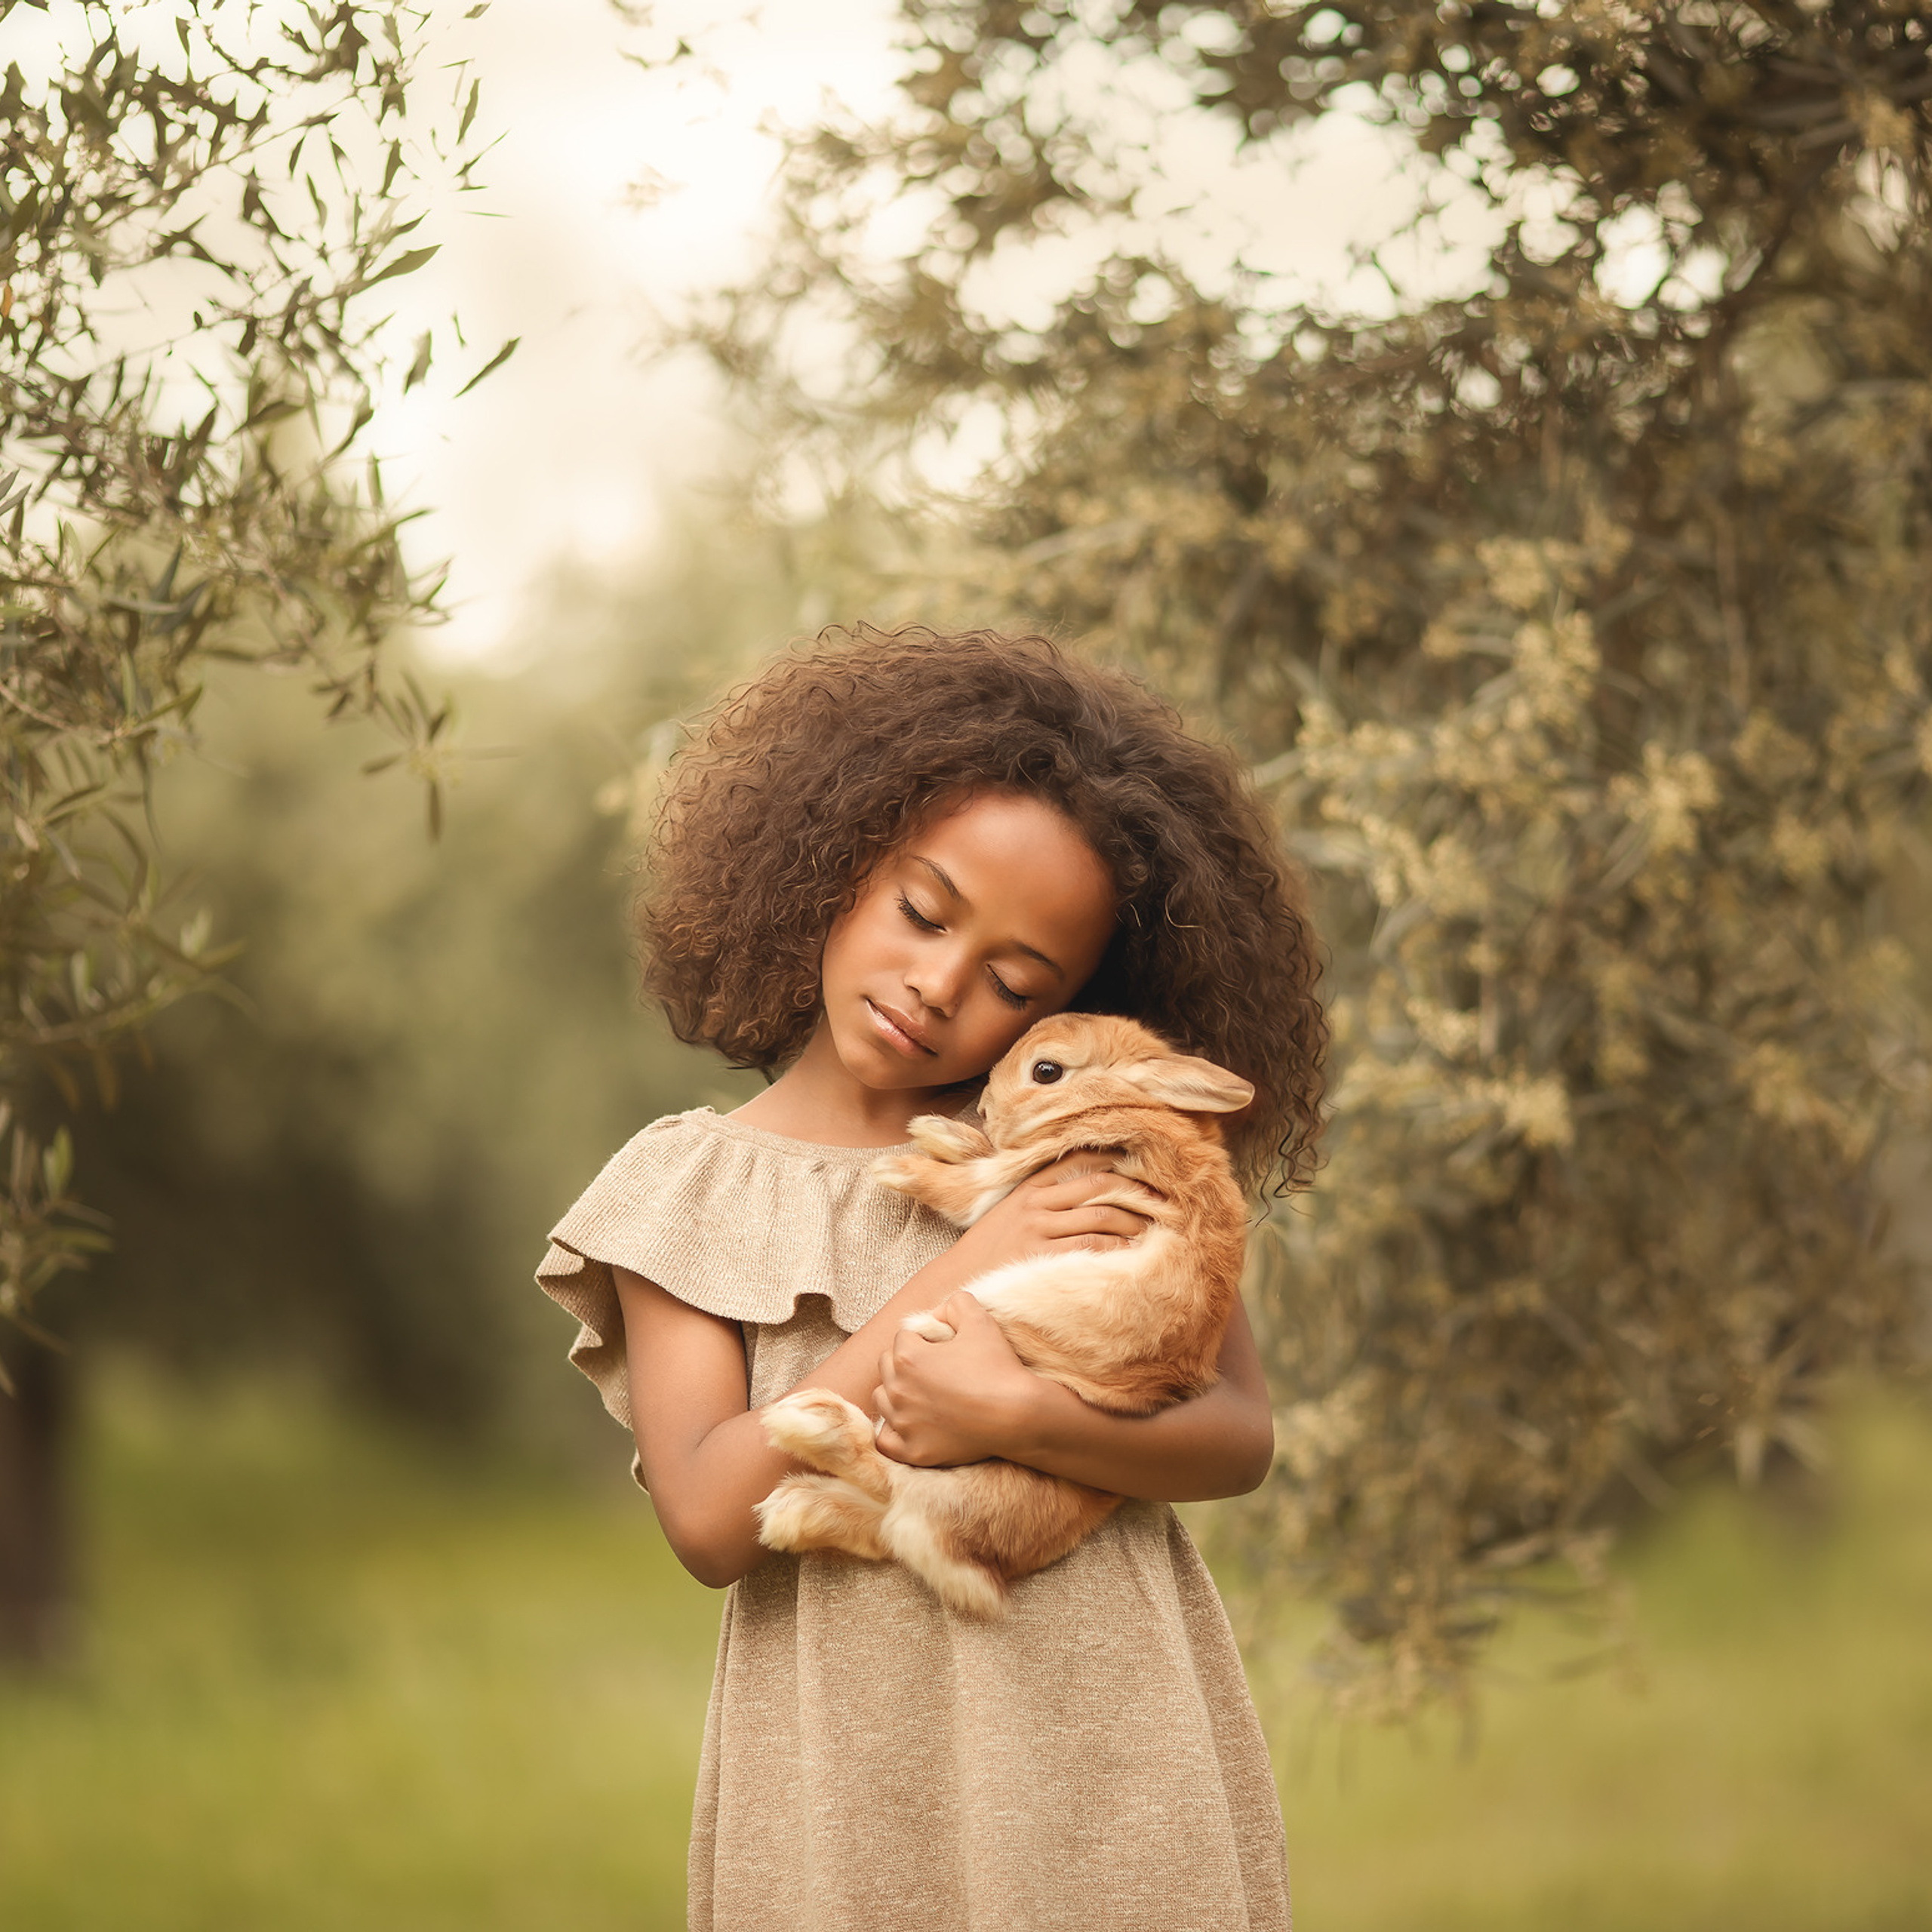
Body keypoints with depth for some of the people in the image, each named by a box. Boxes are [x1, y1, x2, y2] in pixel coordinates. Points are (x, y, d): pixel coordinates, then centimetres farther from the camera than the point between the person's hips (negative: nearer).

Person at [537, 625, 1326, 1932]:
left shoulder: (1087, 1136, 5)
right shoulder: (690, 1191, 2)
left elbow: (1241, 1435, -2)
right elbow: (710, 1519, -10)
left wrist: (1008, 1414, -20)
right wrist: (956, 1279, -13)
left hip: (1117, 1760, 1)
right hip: (854, 1766, -1)